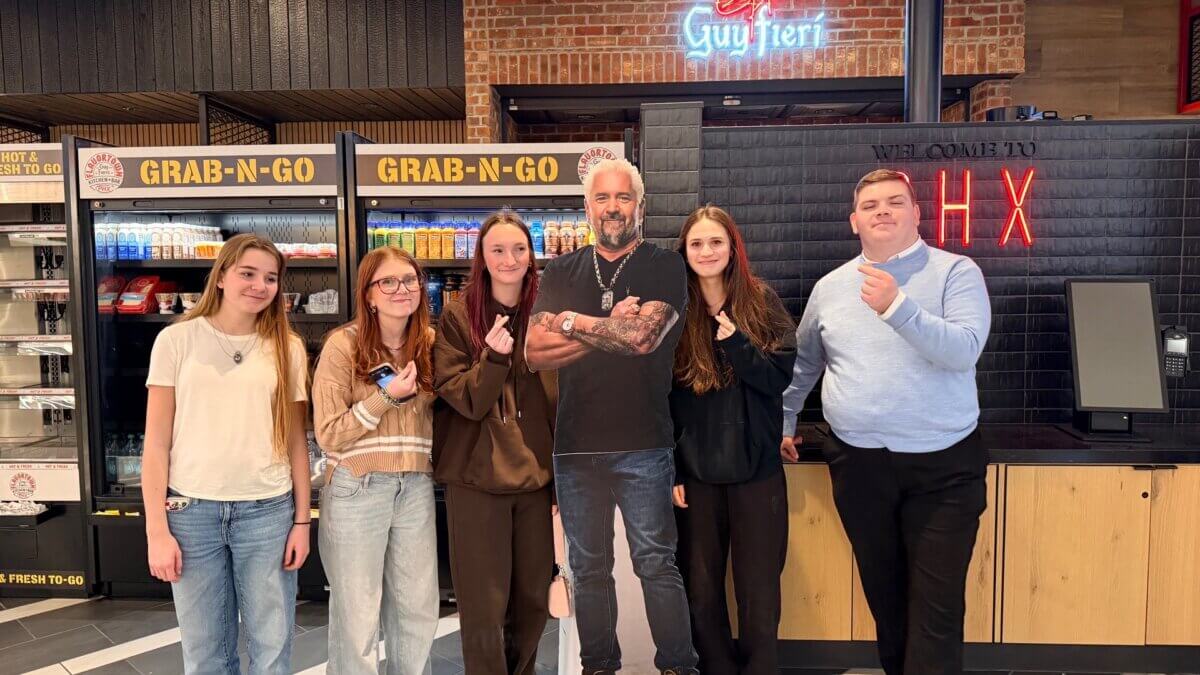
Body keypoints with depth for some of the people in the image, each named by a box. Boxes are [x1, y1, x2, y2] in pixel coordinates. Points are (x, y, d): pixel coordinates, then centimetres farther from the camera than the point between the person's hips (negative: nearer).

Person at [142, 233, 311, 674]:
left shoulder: (288, 348, 3)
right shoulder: (177, 340, -1)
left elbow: (296, 441, 6)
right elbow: (157, 443, 0)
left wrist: (302, 520, 4)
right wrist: (156, 529, -4)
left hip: (268, 511, 1)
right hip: (192, 510, 0)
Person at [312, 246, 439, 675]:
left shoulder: (430, 344, 5)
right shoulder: (343, 345, -9)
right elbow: (329, 436, -10)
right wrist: (387, 397, -17)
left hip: (416, 489, 4)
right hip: (357, 490, -4)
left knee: (419, 611, 14)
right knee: (356, 616, 8)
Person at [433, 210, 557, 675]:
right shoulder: (458, 316, -4)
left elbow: (565, 393, 9)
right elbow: (463, 399, -11)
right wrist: (493, 357, -27)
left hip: (538, 473, 3)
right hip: (477, 477, -3)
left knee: (535, 597, 16)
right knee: (483, 604, 4)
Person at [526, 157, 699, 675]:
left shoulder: (663, 268, 1)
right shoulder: (561, 273, 11)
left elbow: (644, 335, -17)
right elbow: (535, 353, -1)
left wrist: (572, 322, -5)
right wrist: (611, 328, -9)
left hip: (643, 445, -3)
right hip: (575, 445, 4)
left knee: (657, 564, 2)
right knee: (588, 568, 13)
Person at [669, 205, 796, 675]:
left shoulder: (762, 301, 0)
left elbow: (781, 376, -5)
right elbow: (661, 397, 1)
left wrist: (736, 344, -21)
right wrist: (669, 470, -3)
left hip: (756, 468, 0)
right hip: (695, 472, 1)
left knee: (759, 591, 7)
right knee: (701, 590, 10)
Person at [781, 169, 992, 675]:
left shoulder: (956, 272, -3)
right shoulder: (830, 286, 8)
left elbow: (964, 350, -18)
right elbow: (803, 362, 19)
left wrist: (897, 306, -29)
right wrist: (782, 423, 19)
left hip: (943, 464, -3)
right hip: (858, 463, 3)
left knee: (937, 606, -1)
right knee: (884, 594, 16)